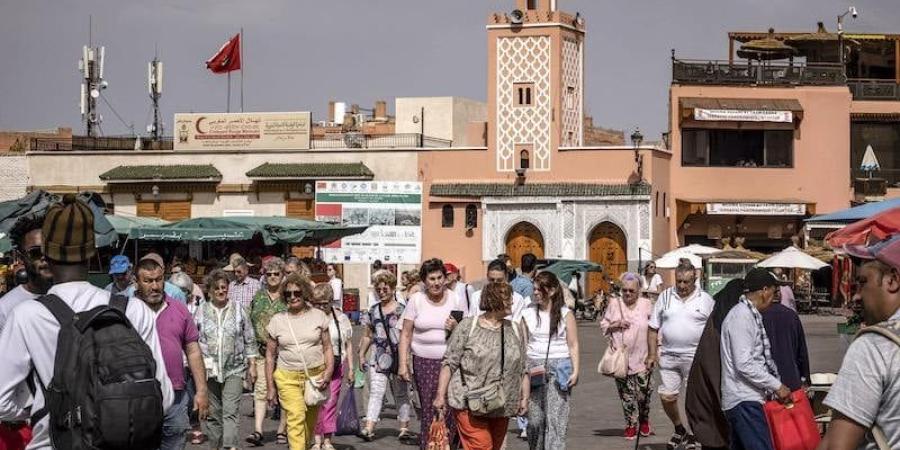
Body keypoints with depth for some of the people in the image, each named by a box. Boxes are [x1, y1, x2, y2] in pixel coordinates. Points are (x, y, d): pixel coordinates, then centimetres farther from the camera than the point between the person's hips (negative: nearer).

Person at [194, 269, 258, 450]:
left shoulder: (238, 310, 6)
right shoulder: (201, 311, 6)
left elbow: (249, 340, 10)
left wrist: (252, 365, 7)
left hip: (234, 369, -1)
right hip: (209, 371, 1)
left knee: (231, 411, -13)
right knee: (213, 413, 9)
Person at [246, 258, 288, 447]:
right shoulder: (259, 296, 11)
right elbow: (251, 323, 15)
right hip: (262, 351, 3)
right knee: (261, 389, -6)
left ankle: (282, 431, 11)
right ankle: (257, 430, -11)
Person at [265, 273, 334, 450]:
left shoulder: (318, 316, 5)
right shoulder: (277, 320, 4)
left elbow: (327, 348, 7)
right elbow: (270, 356, 8)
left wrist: (328, 372, -8)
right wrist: (270, 387, 5)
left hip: (315, 376, 1)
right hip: (287, 377, -1)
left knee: (310, 422, 9)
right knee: (296, 417, -17)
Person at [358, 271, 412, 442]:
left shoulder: (402, 309, -1)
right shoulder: (373, 311, 10)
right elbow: (368, 336, 18)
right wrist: (361, 355, 15)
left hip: (398, 356, -2)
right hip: (379, 356, 2)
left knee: (401, 393, 9)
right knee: (376, 392, -8)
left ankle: (404, 428, 18)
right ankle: (369, 429, -14)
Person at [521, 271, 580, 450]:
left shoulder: (565, 314, 2)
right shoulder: (528, 314, 9)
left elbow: (573, 346, 2)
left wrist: (575, 371, -7)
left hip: (558, 368, -3)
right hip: (534, 369, 3)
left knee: (556, 418, -10)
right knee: (534, 419, 4)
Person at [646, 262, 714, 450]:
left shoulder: (706, 300, 2)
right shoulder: (665, 297, 6)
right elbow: (653, 328, 9)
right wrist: (652, 354, 1)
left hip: (695, 357, -2)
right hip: (668, 357, 2)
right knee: (666, 396, 3)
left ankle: (695, 435, 17)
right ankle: (679, 430, 26)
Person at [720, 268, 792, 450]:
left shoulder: (750, 314, 17)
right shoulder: (742, 317, -14)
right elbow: (744, 365, -20)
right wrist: (777, 386, -14)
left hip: (742, 399, 10)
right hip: (744, 401, -10)